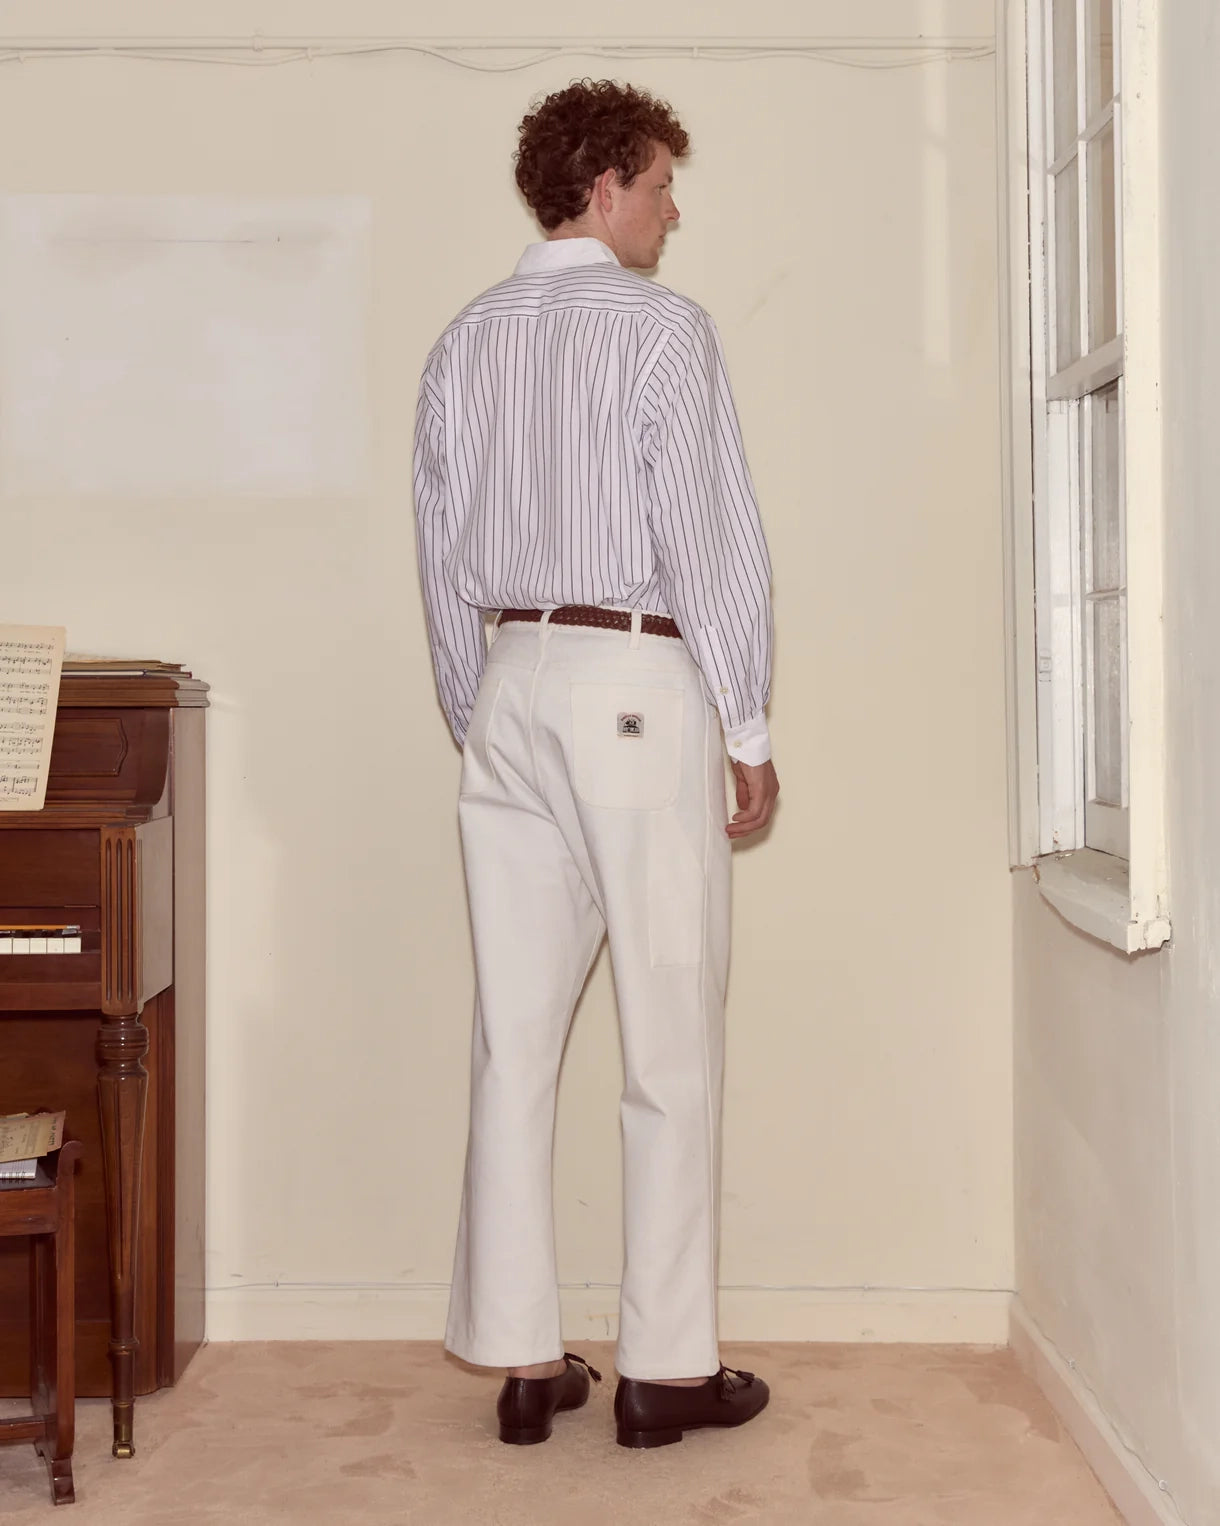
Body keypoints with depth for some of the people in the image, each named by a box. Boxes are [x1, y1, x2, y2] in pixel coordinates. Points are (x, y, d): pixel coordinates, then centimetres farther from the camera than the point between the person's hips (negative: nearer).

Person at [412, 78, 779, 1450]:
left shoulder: (466, 342, 12)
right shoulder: (657, 326, -6)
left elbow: (443, 560, 13)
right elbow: (710, 540, -10)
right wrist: (748, 732, -4)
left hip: (512, 678, 6)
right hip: (641, 680, -6)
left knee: (515, 1032, 7)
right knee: (670, 1039, 1)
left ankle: (522, 1357, 14)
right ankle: (666, 1364, 8)